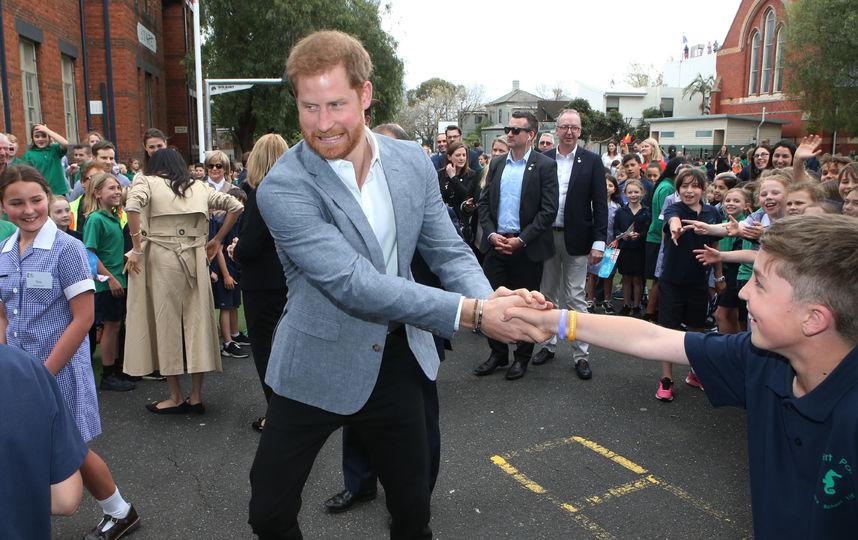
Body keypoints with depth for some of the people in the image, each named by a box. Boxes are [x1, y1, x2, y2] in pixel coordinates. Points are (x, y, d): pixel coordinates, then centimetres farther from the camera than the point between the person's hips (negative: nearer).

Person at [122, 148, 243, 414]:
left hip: (161, 257, -3)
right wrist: (217, 239, 15)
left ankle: (176, 397, 10)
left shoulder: (147, 181, 5)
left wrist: (136, 247, -11)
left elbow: (133, 205, -16)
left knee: (166, 321, 4)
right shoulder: (199, 187, 16)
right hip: (196, 258, 3)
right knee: (197, 320, 7)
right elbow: (235, 206, 12)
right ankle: (196, 396, 12)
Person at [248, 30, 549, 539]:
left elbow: (449, 250, -1)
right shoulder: (284, 187, -20)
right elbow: (354, 285, -29)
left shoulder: (413, 162, -4)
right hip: (318, 366, -3)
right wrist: (472, 313, -34)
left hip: (397, 359, 4)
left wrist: (491, 298, -23)